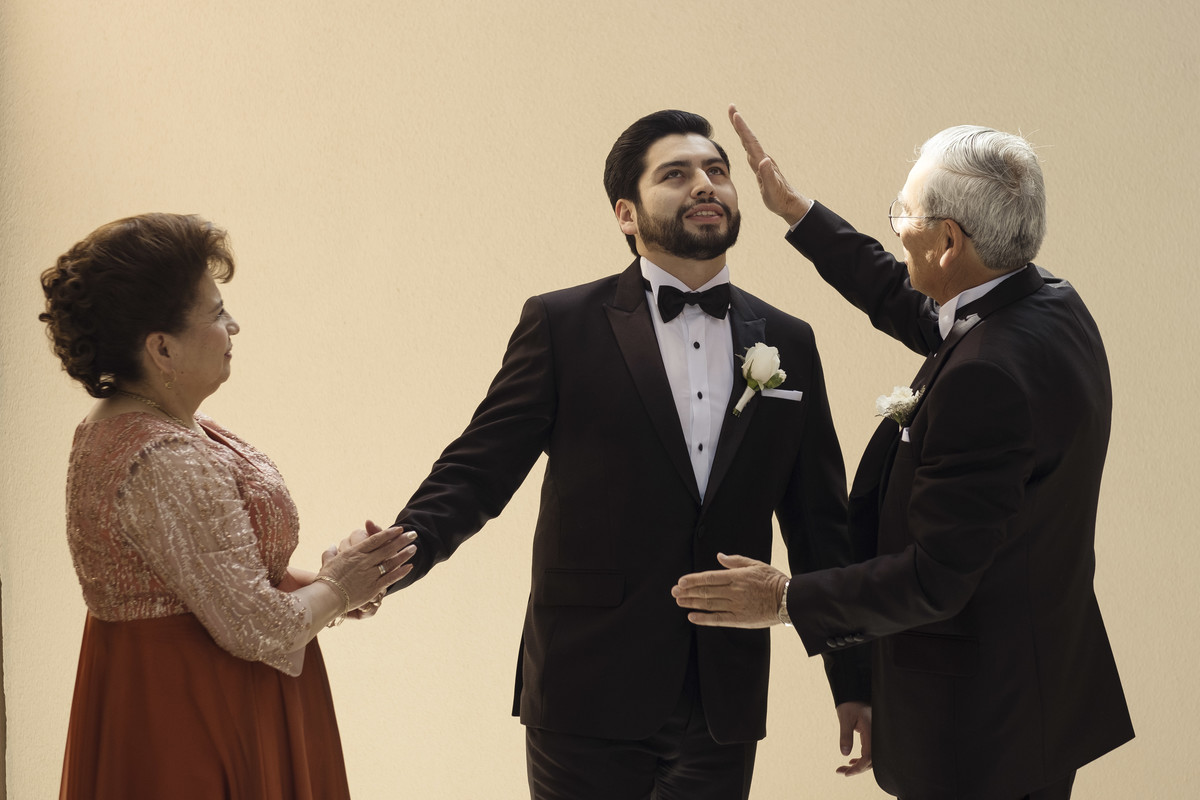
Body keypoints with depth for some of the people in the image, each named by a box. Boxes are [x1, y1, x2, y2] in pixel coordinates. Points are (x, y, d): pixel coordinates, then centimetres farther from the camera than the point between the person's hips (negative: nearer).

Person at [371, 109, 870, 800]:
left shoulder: (788, 343, 9)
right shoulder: (564, 326, 0)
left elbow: (820, 526, 12)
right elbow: (478, 471, -4)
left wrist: (854, 683, 11)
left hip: (725, 707, 3)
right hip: (590, 697, -3)